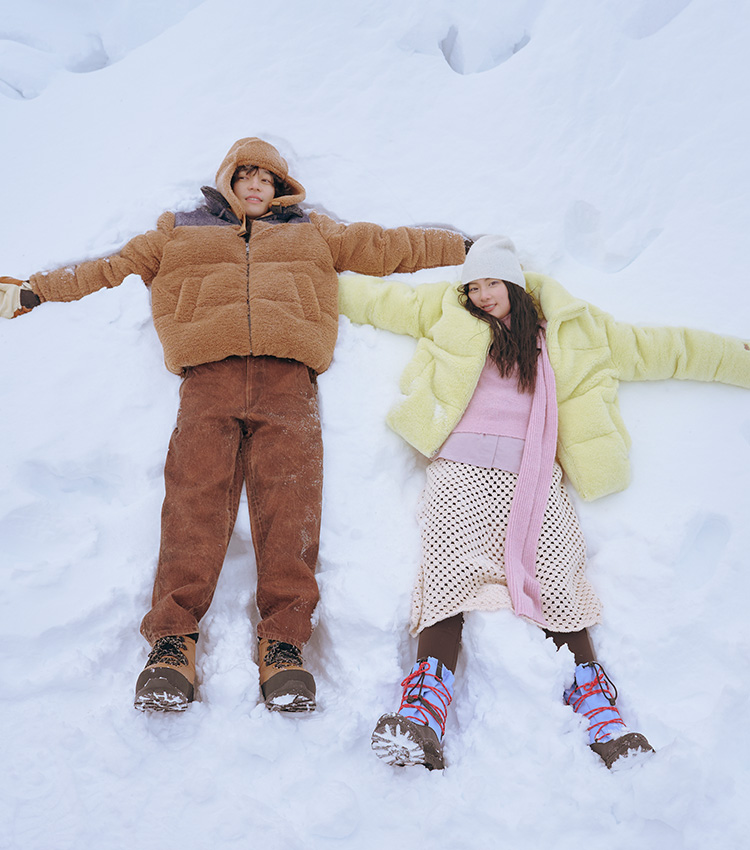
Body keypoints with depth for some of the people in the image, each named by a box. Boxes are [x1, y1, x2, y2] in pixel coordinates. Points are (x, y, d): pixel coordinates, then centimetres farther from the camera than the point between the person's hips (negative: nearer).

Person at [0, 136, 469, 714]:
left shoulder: (313, 232, 32)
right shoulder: (181, 232, 31)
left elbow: (384, 247, 29)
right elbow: (113, 267, 29)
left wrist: (469, 249, 25)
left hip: (287, 375, 0)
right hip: (209, 374, 0)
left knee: (290, 498, -18)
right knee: (196, 494, -18)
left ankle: (282, 643, -18)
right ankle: (173, 640, -17)